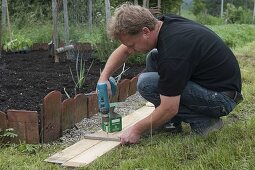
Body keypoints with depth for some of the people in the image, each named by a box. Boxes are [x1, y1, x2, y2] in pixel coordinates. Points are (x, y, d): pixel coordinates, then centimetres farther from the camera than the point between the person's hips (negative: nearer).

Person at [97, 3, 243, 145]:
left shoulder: (172, 50, -29)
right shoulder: (163, 23, -3)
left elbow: (169, 109, -23)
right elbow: (123, 51, 12)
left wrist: (137, 130, -11)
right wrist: (104, 77, 1)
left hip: (222, 97, -9)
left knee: (147, 84, -17)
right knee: (154, 57, 12)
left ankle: (203, 122, -5)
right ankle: (172, 122, 12)